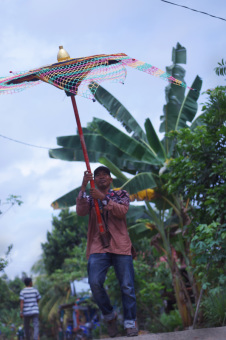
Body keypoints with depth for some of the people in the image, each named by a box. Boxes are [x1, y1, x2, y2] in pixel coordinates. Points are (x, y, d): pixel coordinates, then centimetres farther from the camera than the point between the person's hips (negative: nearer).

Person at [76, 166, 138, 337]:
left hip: (120, 246, -1)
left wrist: (103, 198, -16)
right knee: (95, 283, -17)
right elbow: (80, 211, -4)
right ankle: (109, 315, 6)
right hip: (98, 247, 1)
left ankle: (130, 323, 7)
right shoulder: (89, 197, 18)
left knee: (127, 286, -5)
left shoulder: (121, 194, 14)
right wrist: (83, 187, -12)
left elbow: (122, 211, -7)